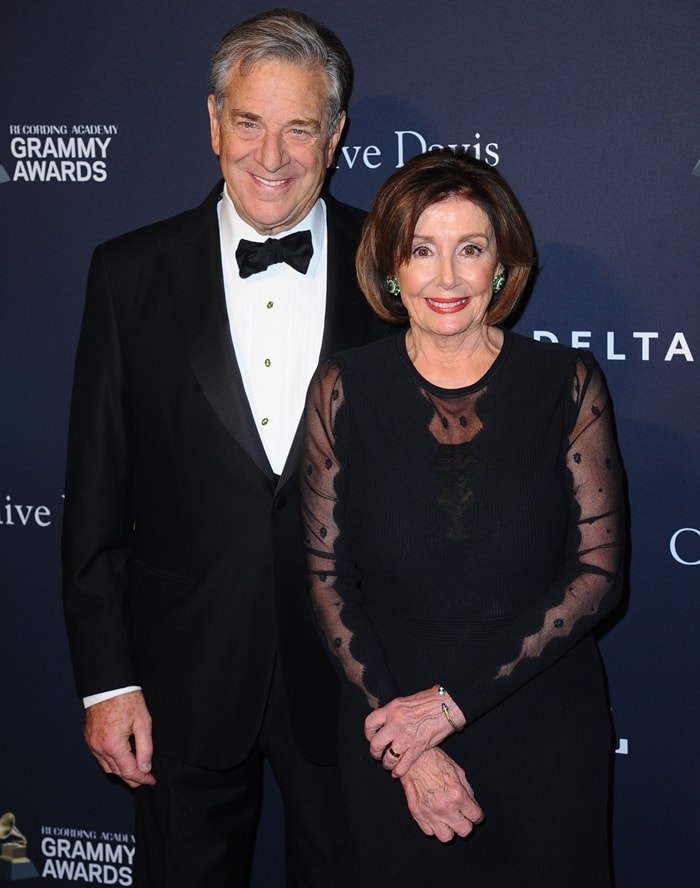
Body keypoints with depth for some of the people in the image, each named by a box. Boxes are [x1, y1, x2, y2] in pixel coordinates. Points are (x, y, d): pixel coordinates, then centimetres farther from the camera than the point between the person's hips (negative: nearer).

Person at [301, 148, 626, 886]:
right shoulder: (344, 390, -5)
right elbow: (327, 576, -4)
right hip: (388, 724, 1)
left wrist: (456, 699, -15)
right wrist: (401, 738, -12)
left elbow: (599, 570, -10)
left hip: (543, 730, 0)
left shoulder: (566, 383, -7)